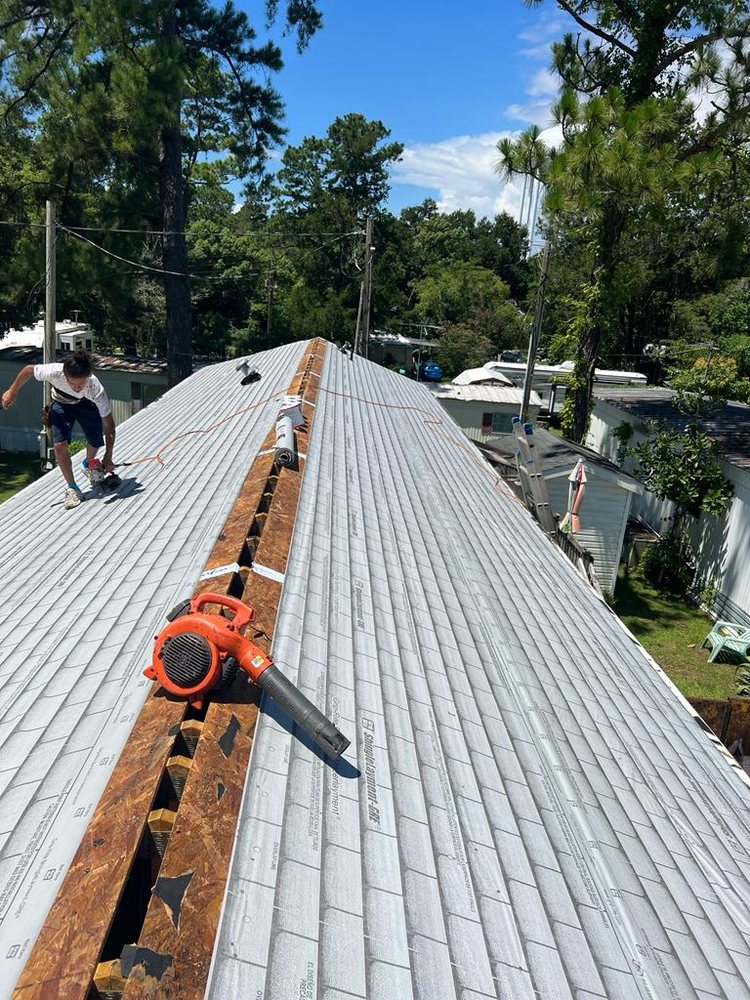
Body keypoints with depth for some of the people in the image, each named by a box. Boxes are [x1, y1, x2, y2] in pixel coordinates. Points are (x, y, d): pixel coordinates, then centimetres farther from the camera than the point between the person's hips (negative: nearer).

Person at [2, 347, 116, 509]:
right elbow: (29, 369, -17)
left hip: (87, 405, 0)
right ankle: (72, 488, -1)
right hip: (61, 404, 0)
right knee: (60, 444, -17)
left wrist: (108, 457, -30)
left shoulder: (96, 389, -41)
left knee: (96, 443, -2)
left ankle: (89, 463, 37)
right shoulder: (54, 372, -41)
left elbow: (109, 424, -32)